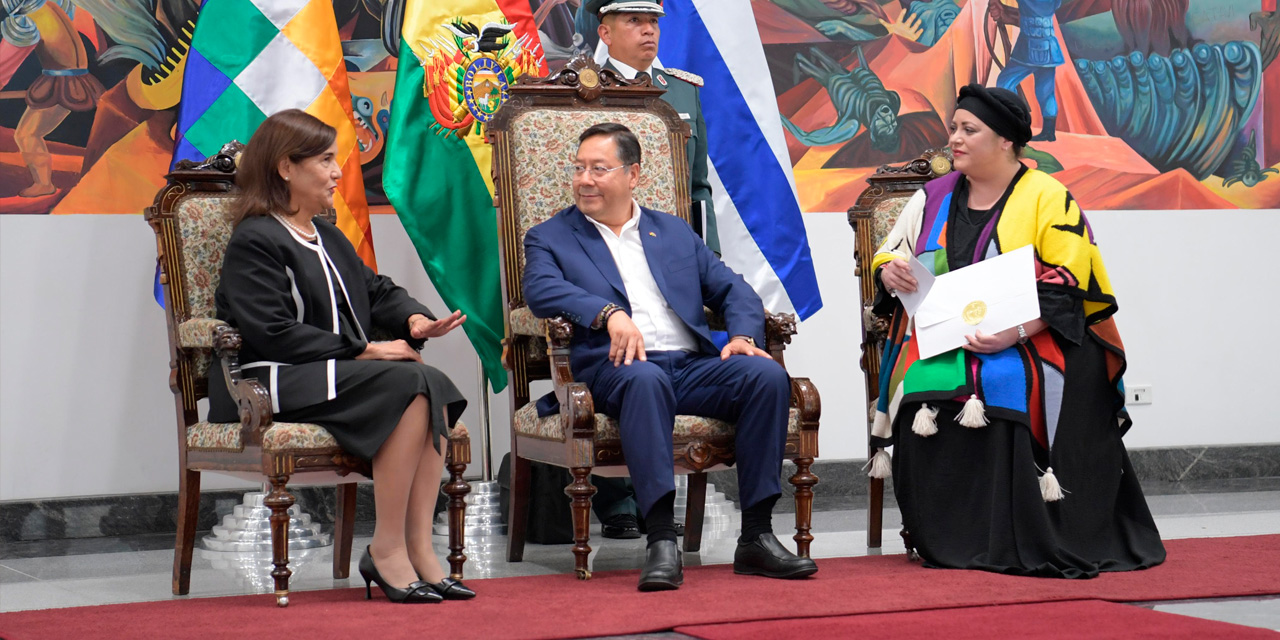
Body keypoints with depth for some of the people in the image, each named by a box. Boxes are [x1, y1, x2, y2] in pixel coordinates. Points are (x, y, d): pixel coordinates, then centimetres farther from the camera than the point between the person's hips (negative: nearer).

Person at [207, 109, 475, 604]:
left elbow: (376, 291, 26)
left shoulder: (327, 237, 23)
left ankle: (418, 546, -24)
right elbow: (275, 335, -17)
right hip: (275, 384, -8)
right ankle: (387, 550, -25)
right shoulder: (255, 241, -6)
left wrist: (414, 319, 1)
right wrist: (363, 352, -18)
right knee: (409, 386, -29)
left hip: (340, 374, 8)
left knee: (434, 386, -20)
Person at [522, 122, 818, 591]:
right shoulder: (550, 238, 15)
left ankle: (756, 536, -22)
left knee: (767, 375, -25)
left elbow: (733, 290, 20)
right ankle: (661, 541, -44)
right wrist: (609, 314, -23)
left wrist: (743, 335, -2)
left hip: (691, 366, 4)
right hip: (617, 367, -4)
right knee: (644, 378, -40)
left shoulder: (674, 232, 26)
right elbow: (542, 291, -6)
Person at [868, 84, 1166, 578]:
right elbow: (889, 253, 20)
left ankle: (1019, 545, -24)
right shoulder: (934, 197, 16)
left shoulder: (1048, 198, 2)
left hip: (1023, 345, -4)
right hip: (940, 343, 4)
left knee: (1004, 390, -36)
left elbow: (1068, 283, -7)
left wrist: (1016, 333, -21)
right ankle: (942, 542, -17)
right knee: (924, 392, -29)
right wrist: (890, 273, -7)